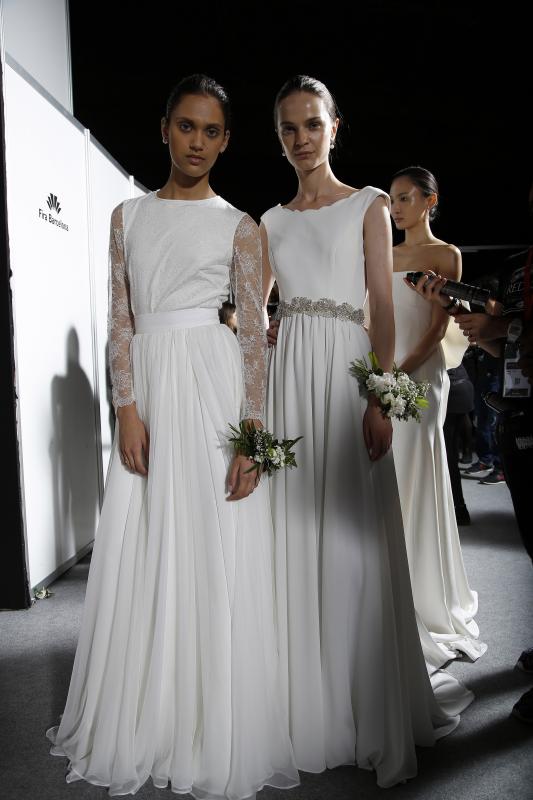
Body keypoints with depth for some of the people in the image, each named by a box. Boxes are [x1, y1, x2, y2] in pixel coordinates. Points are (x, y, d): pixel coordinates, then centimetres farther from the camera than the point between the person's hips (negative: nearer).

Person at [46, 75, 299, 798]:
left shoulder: (238, 225, 6)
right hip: (148, 386, 3)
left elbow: (254, 332, -1)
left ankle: (216, 740, 16)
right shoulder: (129, 216, 13)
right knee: (144, 555, 6)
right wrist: (127, 409, -6)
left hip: (214, 385, -2)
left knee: (217, 554, -1)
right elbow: (120, 319, 7)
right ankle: (143, 730, 25)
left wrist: (252, 430, -10)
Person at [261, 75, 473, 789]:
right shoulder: (270, 222, 16)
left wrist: (379, 398, -13)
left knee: (352, 537, -2)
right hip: (287, 375, 4)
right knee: (295, 535, 4)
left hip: (346, 373, -3)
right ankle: (311, 703, 19)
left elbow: (384, 309, -3)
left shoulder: (369, 206, 6)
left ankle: (370, 711, 14)